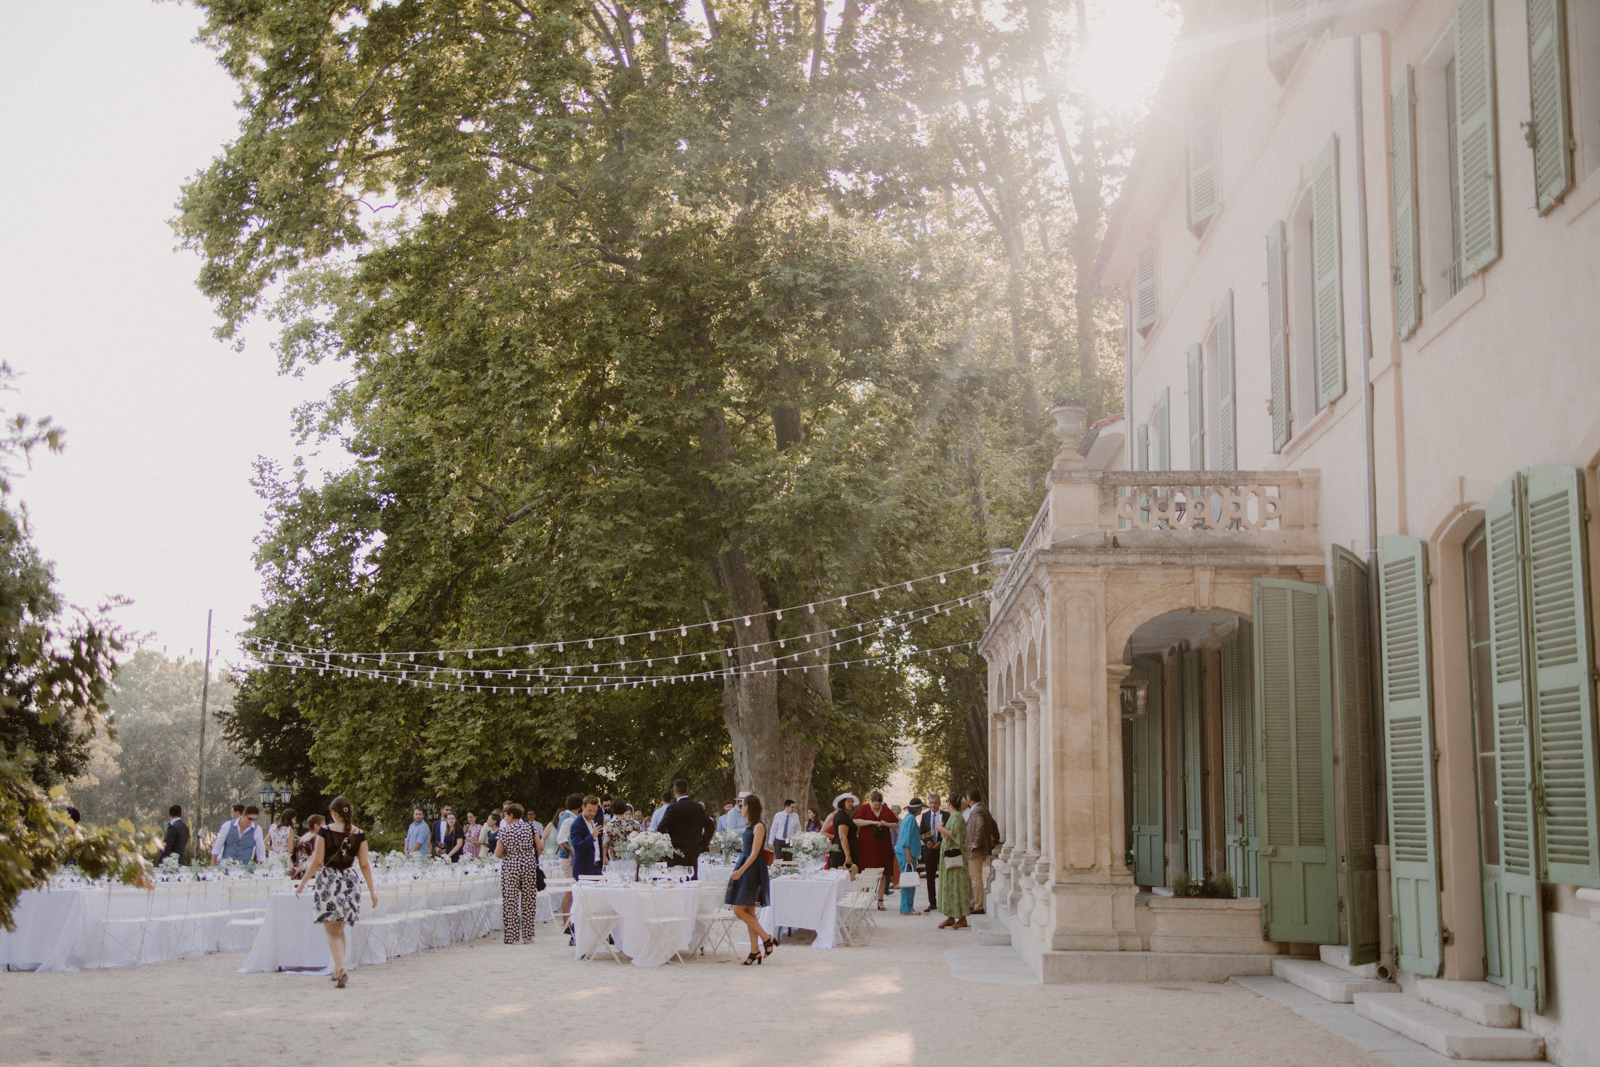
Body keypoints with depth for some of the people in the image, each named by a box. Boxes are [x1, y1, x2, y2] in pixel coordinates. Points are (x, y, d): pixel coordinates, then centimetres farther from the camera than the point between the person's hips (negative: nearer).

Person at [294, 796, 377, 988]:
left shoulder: (325, 831, -7)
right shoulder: (359, 834, 1)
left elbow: (317, 862, -7)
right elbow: (365, 865, 2)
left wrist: (302, 883, 3)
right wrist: (372, 890, 9)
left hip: (328, 881, -4)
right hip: (350, 882, 4)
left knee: (332, 930, 0)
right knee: (339, 929, 18)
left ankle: (341, 969, -18)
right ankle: (337, 971, 23)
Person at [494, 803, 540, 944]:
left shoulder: (504, 830, -5)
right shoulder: (530, 827, 3)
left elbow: (498, 854, -5)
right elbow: (539, 846, 3)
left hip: (510, 867, -2)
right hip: (529, 865, 3)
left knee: (510, 901, 2)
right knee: (528, 900, 7)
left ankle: (511, 936, 2)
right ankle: (527, 936, 8)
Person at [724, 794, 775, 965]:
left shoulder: (759, 826, -13)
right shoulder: (750, 825, 14)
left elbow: (754, 853, -18)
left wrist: (741, 870, -23)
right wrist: (740, 869, 18)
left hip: (753, 869, -9)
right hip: (745, 868, 9)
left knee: (739, 910, -10)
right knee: (748, 912, 7)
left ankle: (767, 939, -3)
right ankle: (755, 950, 9)